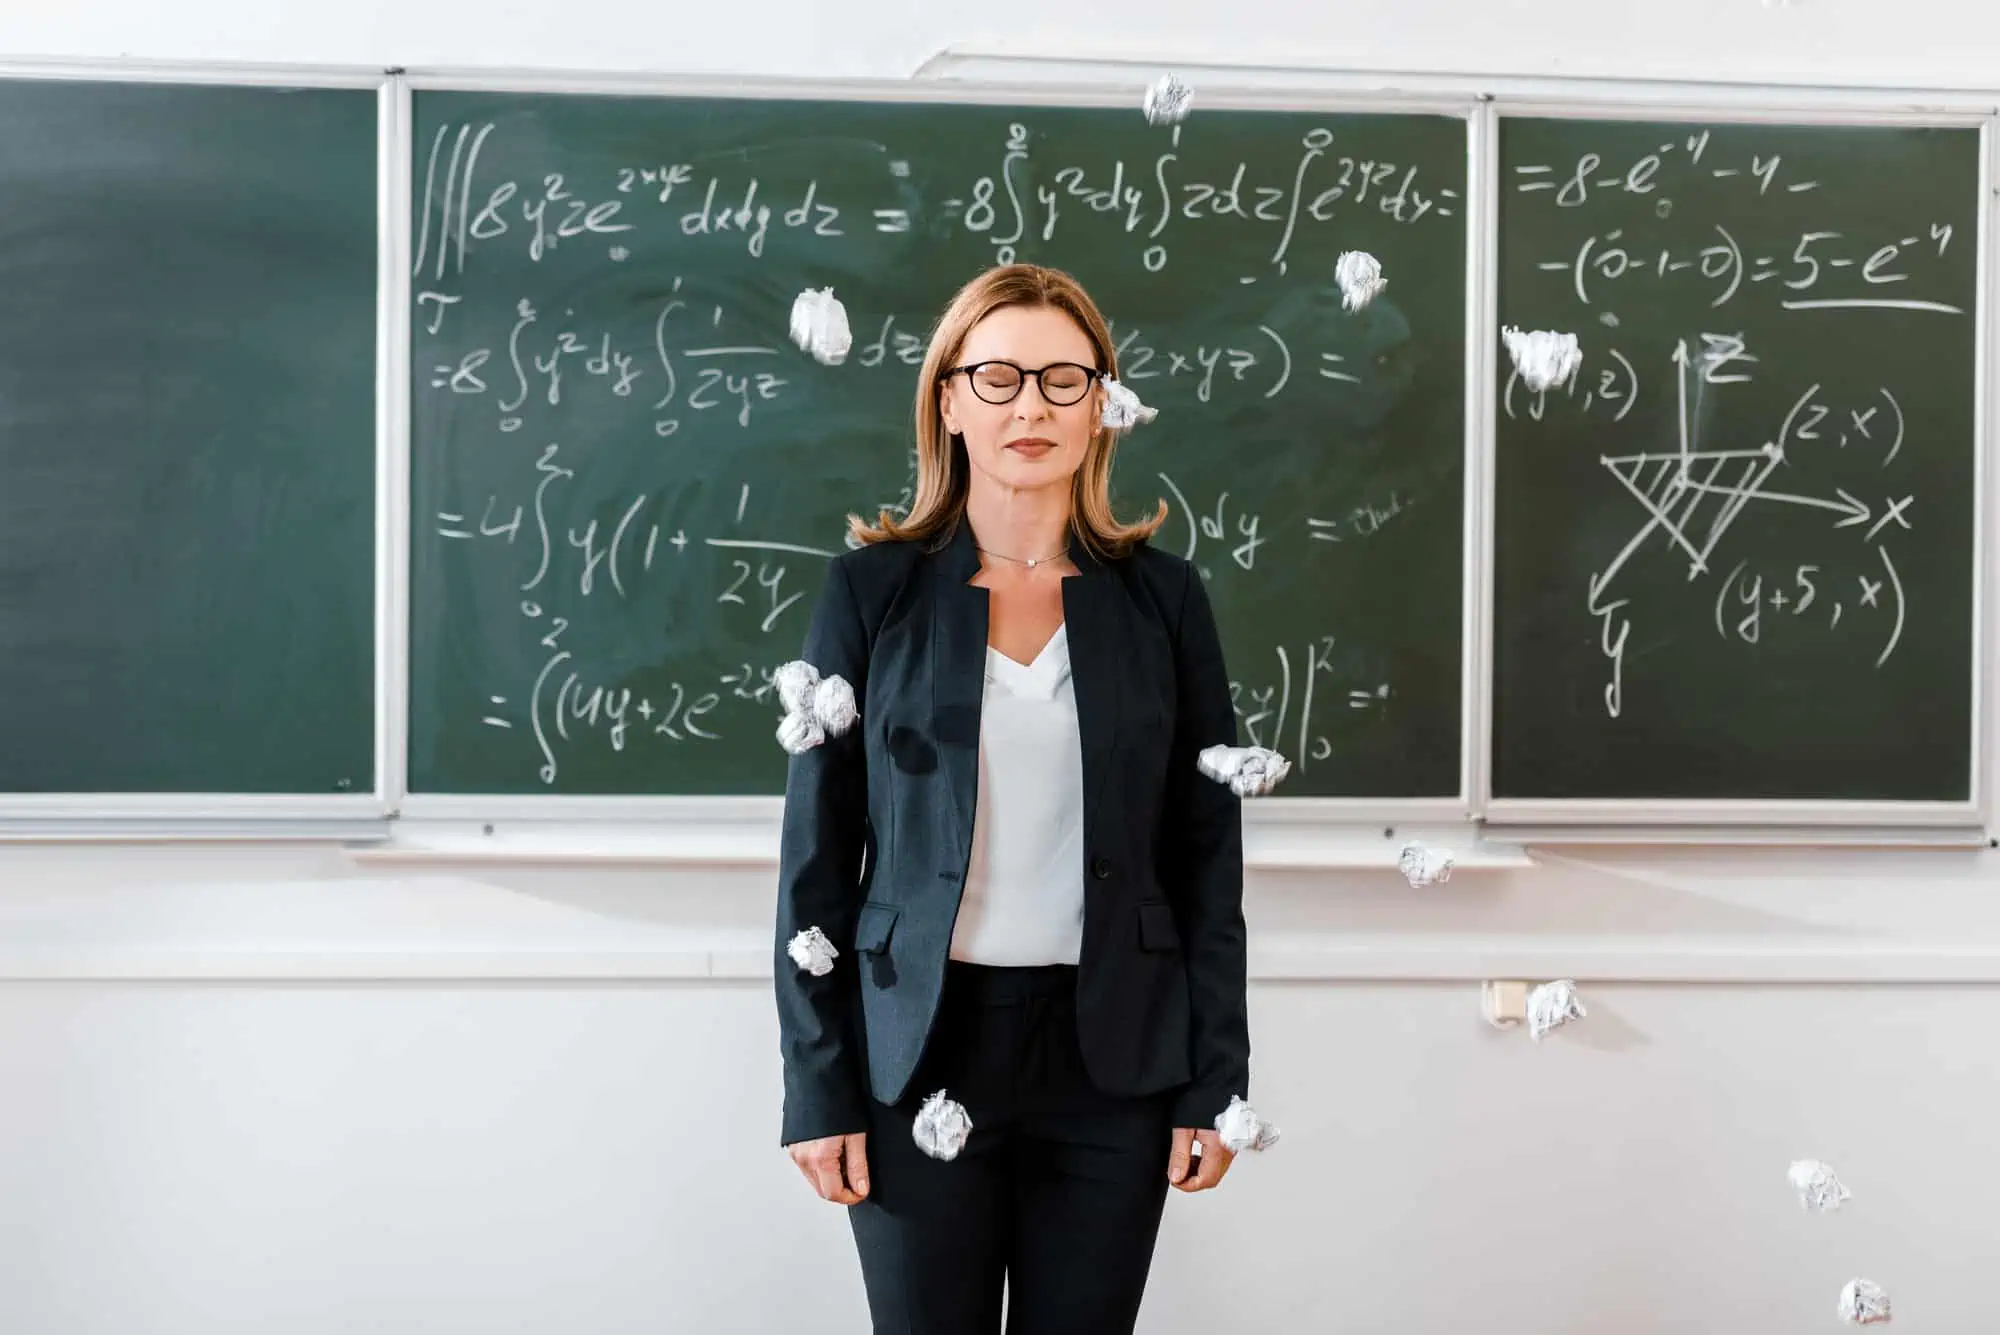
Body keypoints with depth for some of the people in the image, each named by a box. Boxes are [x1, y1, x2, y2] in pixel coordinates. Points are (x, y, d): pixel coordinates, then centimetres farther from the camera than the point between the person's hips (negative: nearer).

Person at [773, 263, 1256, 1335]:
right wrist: (817, 1087, -3)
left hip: (1111, 1057, 1)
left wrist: (1215, 1083, 1)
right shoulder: (872, 590, 0)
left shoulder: (1161, 597, 3)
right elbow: (816, 852, 0)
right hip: (920, 1056, -1)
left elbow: (1208, 855, 4)